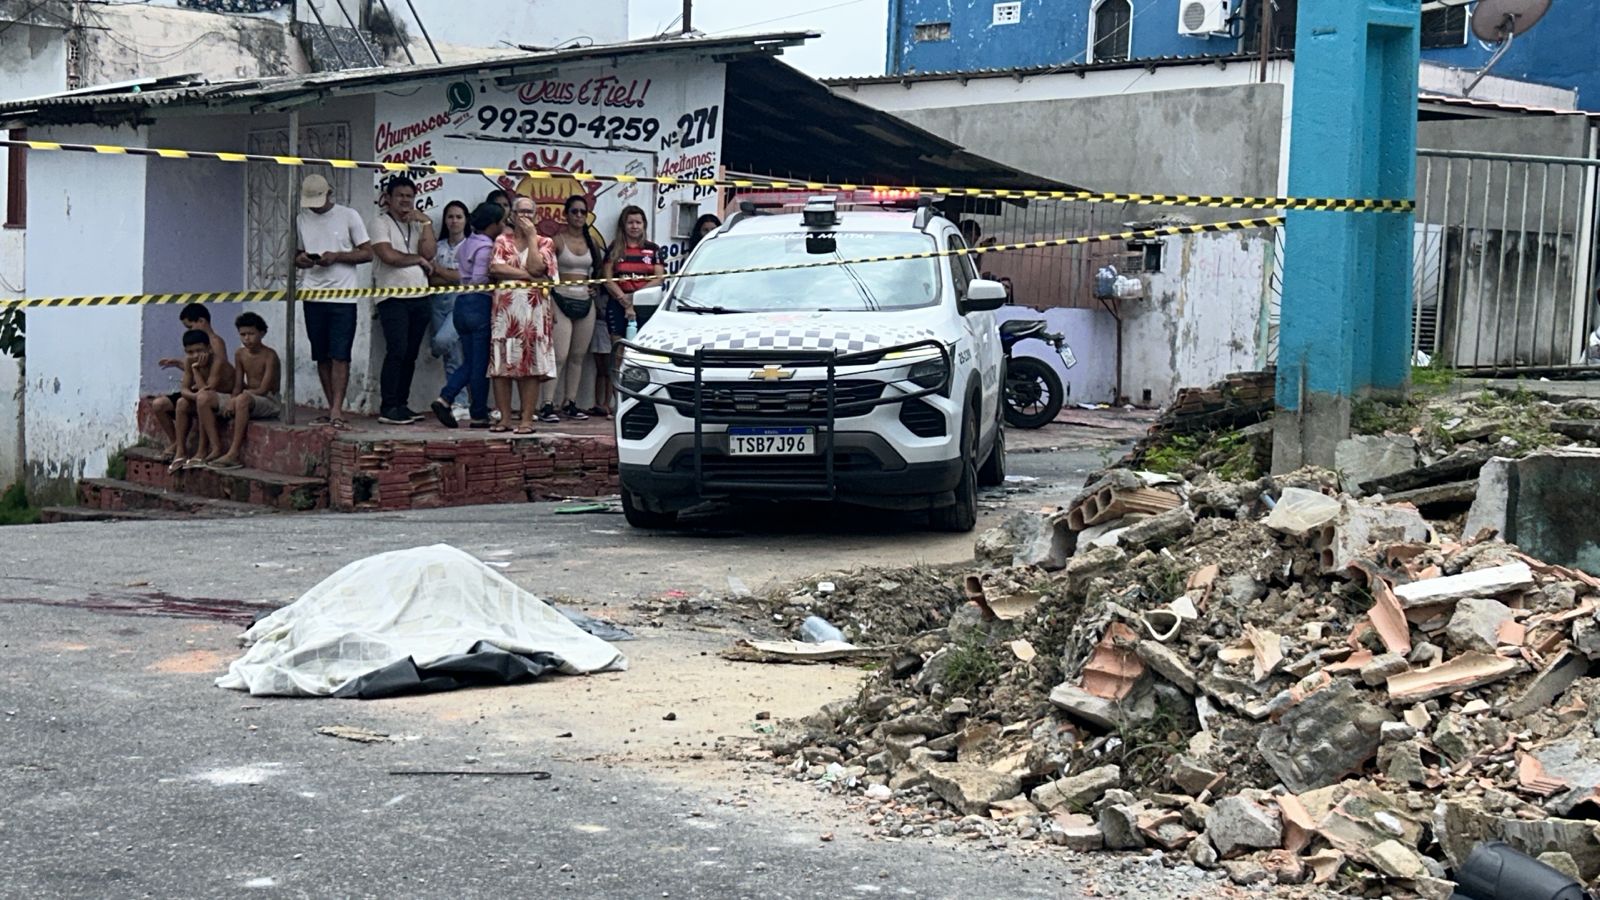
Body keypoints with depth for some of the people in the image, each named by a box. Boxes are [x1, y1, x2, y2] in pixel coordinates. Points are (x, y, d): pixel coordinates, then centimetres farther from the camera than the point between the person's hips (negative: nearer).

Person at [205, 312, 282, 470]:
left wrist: (235, 399, -20)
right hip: (246, 399, 7)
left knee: (243, 398, -42)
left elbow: (263, 389, -19)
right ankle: (217, 449, -16)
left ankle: (234, 453, -39)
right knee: (205, 397, -11)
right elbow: (238, 385, 5)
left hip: (269, 402, -7)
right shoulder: (240, 354, 8)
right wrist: (232, 401, -16)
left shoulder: (269, 356, -12)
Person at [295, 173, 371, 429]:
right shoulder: (301, 219, 12)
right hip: (313, 296, 4)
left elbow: (368, 253, 0)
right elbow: (296, 253, 20)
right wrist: (299, 259, -5)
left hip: (342, 297, -4)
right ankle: (332, 410, 12)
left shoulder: (348, 216, 0)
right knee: (322, 357, 6)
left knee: (340, 356, -9)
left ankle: (337, 410, -12)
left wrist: (337, 256, -14)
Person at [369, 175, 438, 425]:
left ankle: (401, 405, 13)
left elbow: (429, 252, 2)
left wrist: (426, 223, -3)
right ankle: (388, 409, -10)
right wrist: (419, 260, -1)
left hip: (420, 297, 6)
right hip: (393, 297, -6)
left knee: (410, 354, 7)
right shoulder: (381, 221, 0)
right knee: (397, 351, -12)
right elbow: (388, 255, -13)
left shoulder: (418, 223, 17)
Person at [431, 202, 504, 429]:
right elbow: (479, 279, -20)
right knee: (481, 363, 0)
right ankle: (479, 415, 5)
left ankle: (445, 399, -3)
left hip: (462, 302, 9)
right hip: (481, 304, -9)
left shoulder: (466, 244, 15)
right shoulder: (486, 247, -12)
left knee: (469, 362, 14)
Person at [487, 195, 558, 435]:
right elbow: (495, 268, -5)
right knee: (501, 363, -2)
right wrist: (527, 275, -10)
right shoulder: (502, 241, 12)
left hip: (533, 311, -1)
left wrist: (531, 236, -3)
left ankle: (527, 419, -3)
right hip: (505, 309, 1)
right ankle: (504, 418, 3)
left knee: (530, 363, -5)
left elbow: (536, 267, -9)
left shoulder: (544, 243, 9)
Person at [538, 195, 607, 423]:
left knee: (578, 356, 8)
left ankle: (570, 403, 15)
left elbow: (600, 266, 26)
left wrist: (594, 286, 7)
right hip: (562, 300, -5)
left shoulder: (592, 241, 11)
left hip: (585, 302, 6)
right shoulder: (557, 240, -3)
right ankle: (547, 405, -12)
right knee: (559, 355, -13)